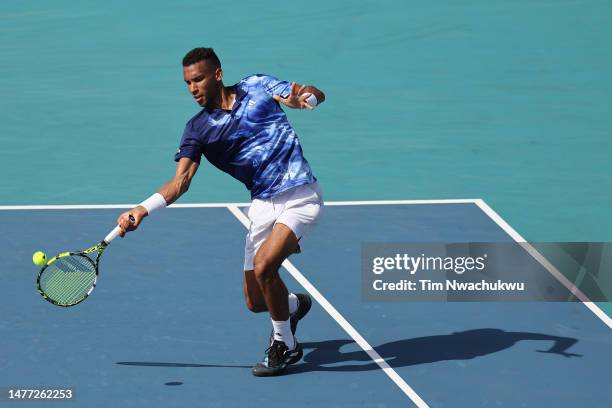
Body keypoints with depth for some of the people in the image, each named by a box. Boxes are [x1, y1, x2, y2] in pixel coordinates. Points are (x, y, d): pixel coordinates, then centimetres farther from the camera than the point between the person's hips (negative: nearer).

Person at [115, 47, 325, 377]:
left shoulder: (257, 87, 0)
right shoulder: (198, 129, 3)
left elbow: (317, 96, 2)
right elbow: (181, 179, -7)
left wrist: (305, 96, -24)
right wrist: (143, 208, -23)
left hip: (300, 197, -4)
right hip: (263, 204, 4)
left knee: (264, 266, -24)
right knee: (256, 301, 3)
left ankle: (284, 345, -1)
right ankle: (295, 304, 40)